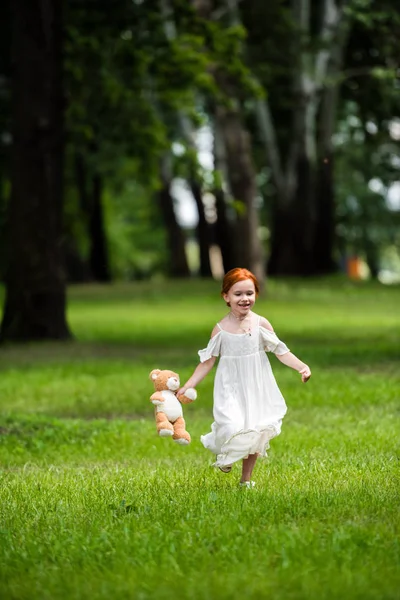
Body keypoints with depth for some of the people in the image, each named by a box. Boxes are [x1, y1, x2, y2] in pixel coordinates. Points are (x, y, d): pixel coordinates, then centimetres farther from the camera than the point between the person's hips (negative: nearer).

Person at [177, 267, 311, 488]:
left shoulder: (261, 324, -5)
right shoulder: (221, 329, -7)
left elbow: (281, 351, -2)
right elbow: (207, 361, -1)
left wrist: (301, 366, -17)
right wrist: (187, 387, -4)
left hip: (257, 388, 2)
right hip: (231, 389, -2)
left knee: (256, 433, 5)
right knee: (233, 428, -18)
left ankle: (246, 479, 24)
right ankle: (224, 452, 19)